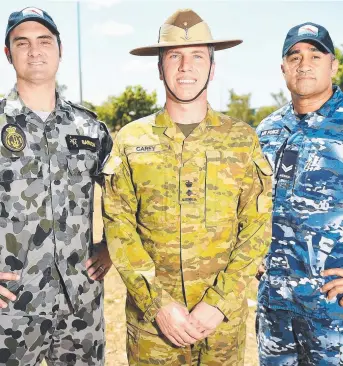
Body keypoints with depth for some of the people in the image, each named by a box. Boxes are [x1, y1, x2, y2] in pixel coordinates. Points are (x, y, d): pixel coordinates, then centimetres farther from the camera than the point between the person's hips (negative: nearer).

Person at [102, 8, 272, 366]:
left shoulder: (243, 139, -1)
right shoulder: (130, 141, -2)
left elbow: (257, 226, -4)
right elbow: (119, 228, -5)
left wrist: (218, 302, -12)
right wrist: (159, 304, -13)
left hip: (225, 315, 1)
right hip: (150, 314, 0)